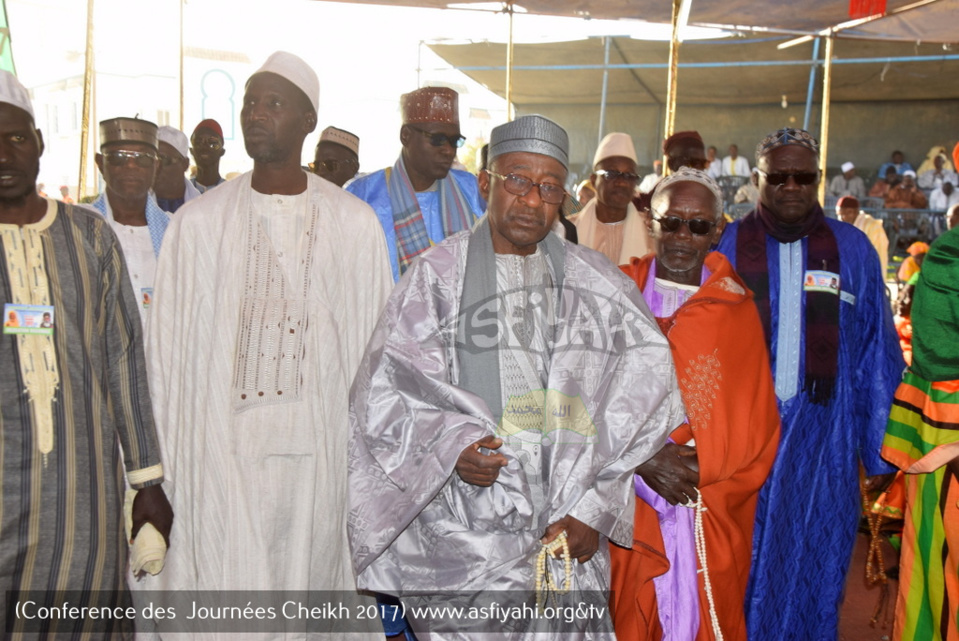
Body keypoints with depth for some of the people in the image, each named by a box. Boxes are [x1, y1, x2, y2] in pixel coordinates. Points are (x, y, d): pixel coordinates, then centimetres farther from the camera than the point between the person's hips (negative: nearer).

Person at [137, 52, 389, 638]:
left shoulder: (355, 224, 4)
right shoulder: (199, 221, 5)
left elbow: (377, 347, 5)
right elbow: (168, 351, 5)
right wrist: (163, 470, 3)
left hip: (319, 452, 0)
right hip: (221, 452, 0)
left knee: (310, 577, 9)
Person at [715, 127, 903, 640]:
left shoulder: (852, 249, 4)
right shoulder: (726, 247, 2)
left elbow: (877, 355, 6)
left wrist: (878, 450, 4)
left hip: (822, 440, 1)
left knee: (812, 571, 11)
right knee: (742, 566, 9)